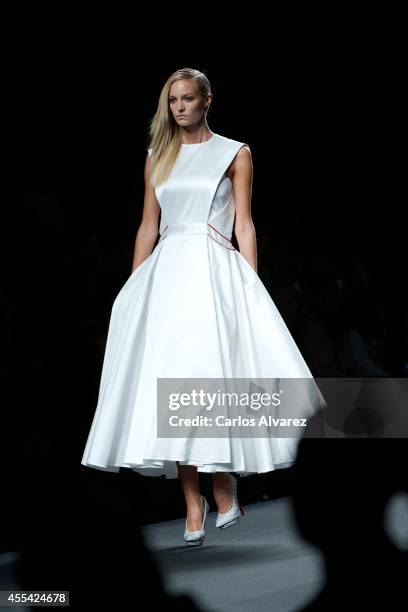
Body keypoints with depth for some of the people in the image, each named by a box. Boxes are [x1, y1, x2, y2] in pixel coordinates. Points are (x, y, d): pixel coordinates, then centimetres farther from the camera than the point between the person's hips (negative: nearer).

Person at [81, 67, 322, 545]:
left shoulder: (234, 154, 6)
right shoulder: (158, 156, 16)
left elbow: (244, 225, 2)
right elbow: (148, 226, 16)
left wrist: (251, 287, -6)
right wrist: (133, 289, 10)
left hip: (214, 272, -3)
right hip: (165, 272, 4)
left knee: (209, 375, -14)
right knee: (170, 381, -3)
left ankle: (223, 489, 2)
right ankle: (193, 503, 1)